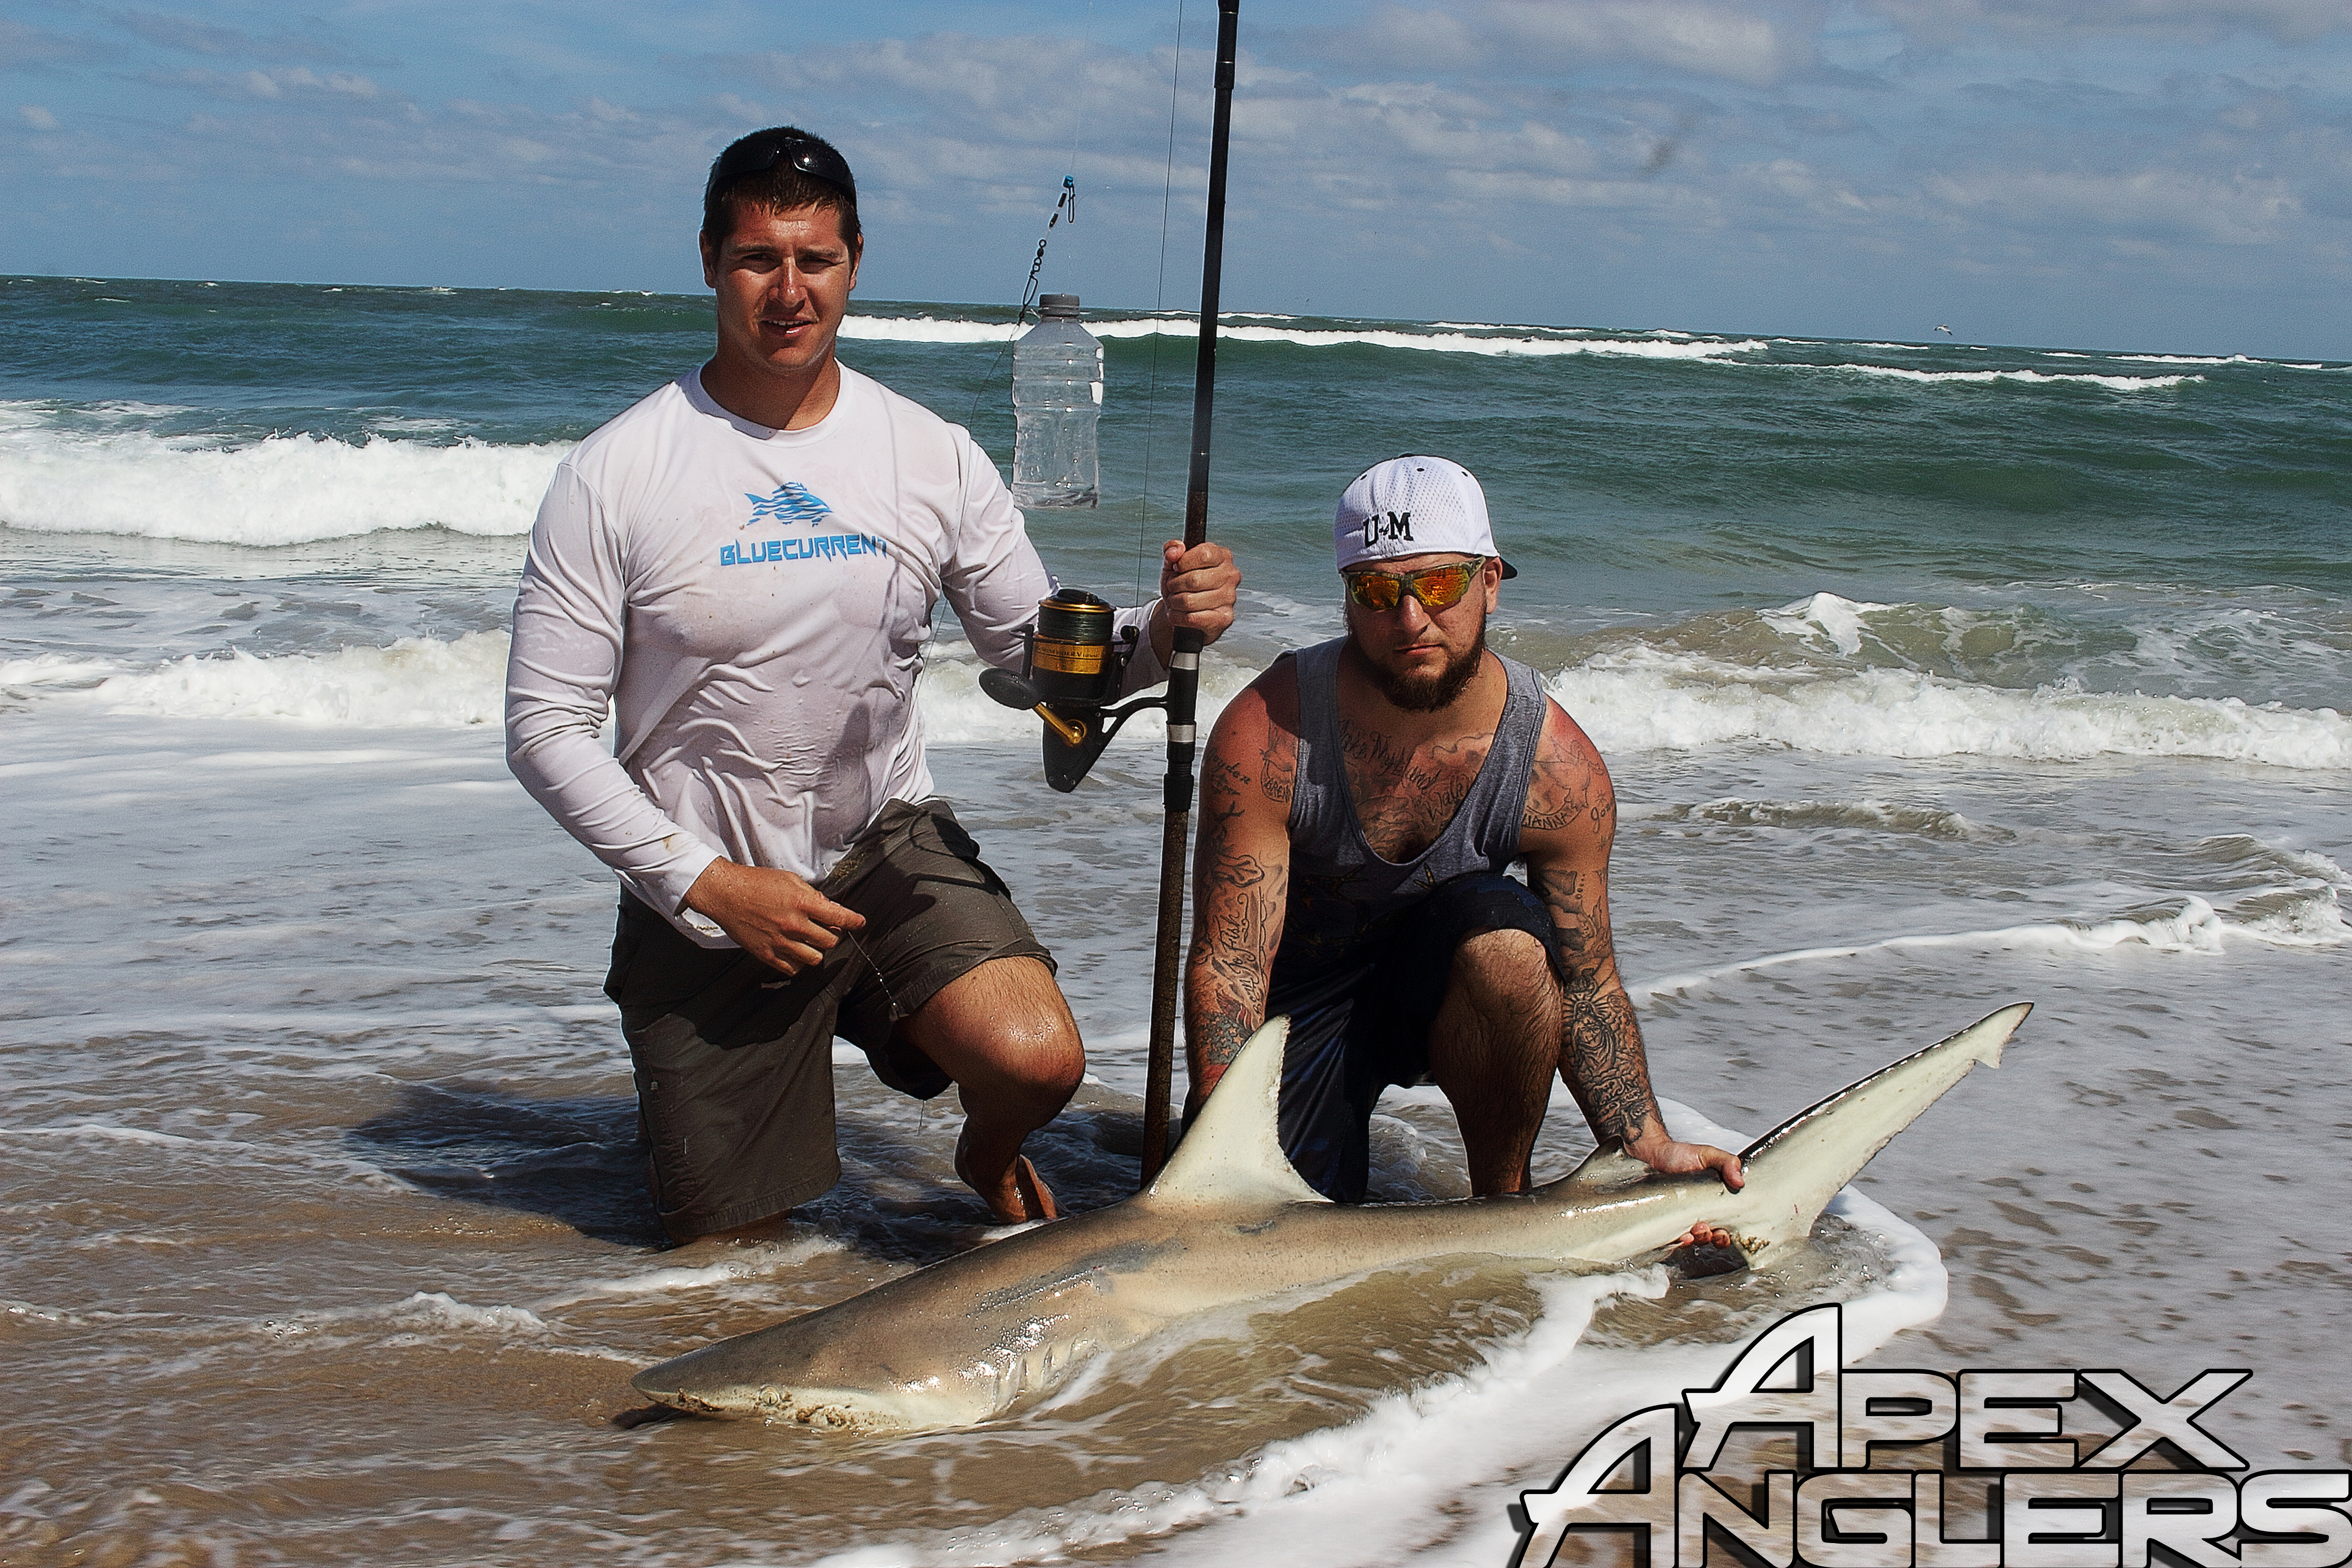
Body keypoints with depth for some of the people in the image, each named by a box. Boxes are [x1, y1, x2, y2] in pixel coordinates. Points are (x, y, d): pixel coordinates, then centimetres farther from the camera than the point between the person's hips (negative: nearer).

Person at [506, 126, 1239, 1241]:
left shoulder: (932, 458, -2)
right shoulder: (614, 477, -10)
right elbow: (546, 731, -9)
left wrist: (1159, 632, -20)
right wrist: (707, 883, -16)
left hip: (891, 847, 1)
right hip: (702, 888, -1)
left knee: (1035, 1061, -26)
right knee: (723, 1244, 5)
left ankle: (988, 1154, 13)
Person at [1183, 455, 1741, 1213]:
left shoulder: (1560, 767, -20)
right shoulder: (1266, 732, -26)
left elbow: (1587, 983, -9)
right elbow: (1228, 965, -25)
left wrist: (1648, 1148, -21)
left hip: (1441, 983, 1)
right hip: (1296, 1001, 0)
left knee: (1503, 938, -33)